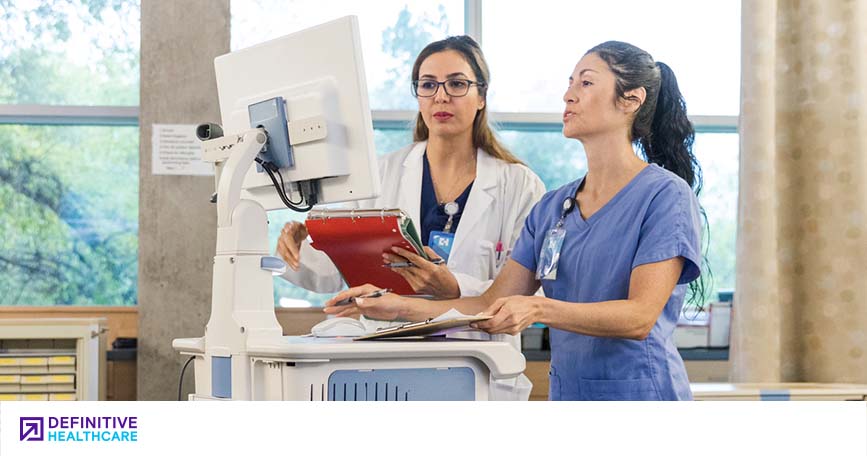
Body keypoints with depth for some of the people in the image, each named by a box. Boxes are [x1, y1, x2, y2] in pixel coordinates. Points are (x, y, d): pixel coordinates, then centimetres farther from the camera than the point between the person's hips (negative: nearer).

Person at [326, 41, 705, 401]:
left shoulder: (666, 195, -9)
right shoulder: (552, 208, 11)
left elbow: (640, 316, -20)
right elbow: (492, 305, 7)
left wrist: (539, 310, -32)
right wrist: (401, 307, -7)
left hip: (639, 393, -6)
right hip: (566, 392, 6)